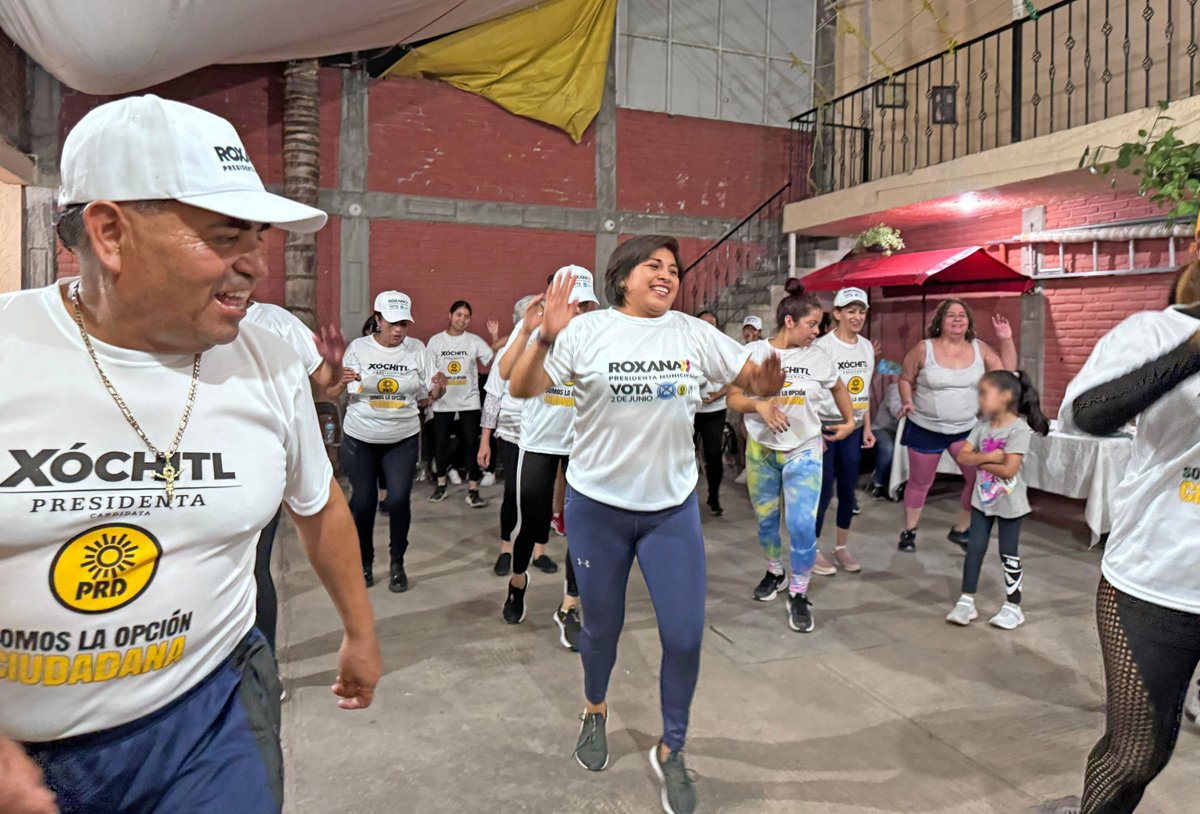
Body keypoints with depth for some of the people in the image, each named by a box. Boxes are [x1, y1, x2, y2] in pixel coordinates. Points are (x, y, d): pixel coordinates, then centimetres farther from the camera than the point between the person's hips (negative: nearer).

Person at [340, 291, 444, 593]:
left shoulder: (417, 348, -3)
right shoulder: (358, 347, -5)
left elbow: (429, 394, 1)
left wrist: (439, 386, -22)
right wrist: (342, 382, -27)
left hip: (403, 439, 0)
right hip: (360, 438, 0)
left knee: (399, 500, -4)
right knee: (363, 501, 7)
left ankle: (397, 564, 15)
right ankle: (364, 562, 26)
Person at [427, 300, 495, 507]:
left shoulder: (474, 341, -1)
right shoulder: (436, 341, 3)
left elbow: (493, 361, -14)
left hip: (469, 402, -1)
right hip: (443, 402, 2)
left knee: (472, 444, -2)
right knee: (441, 443, 11)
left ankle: (473, 490, 5)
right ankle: (441, 485, 29)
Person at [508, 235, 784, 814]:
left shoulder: (694, 334, 0)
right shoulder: (586, 331, -7)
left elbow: (758, 380, 2)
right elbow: (522, 390, -12)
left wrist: (770, 380, -22)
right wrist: (546, 337, -29)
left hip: (673, 508, 2)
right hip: (597, 505, -1)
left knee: (685, 636, 2)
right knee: (601, 627, 15)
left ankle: (671, 752, 27)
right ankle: (595, 711, 47)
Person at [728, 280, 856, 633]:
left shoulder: (818, 356, -4)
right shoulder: (754, 352, -9)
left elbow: (838, 388, 16)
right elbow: (734, 397, -7)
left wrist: (849, 421, 15)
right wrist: (758, 405, -25)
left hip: (803, 451, 0)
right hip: (761, 450, 1)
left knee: (803, 525, -9)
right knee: (766, 519, 15)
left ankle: (798, 596, 7)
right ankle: (775, 572, 40)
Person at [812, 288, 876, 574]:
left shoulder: (867, 346, 8)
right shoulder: (822, 346, -12)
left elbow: (865, 390, 15)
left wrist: (867, 427, 11)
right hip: (824, 426, -6)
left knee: (849, 488, 11)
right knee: (823, 489, -2)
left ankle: (842, 547, 25)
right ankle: (812, 550, 12)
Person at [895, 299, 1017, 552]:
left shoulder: (979, 348, -1)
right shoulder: (924, 349, -10)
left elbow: (1007, 374, -2)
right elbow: (905, 379, 0)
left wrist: (1006, 340, -10)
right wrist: (907, 402, -17)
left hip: (967, 428, 3)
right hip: (926, 429, -2)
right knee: (919, 483, 10)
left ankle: (960, 529, 15)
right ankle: (909, 531, 29)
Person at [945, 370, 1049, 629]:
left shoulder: (1019, 429, -19)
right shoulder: (983, 425, 0)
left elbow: (1009, 470, -25)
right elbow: (963, 456, -6)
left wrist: (979, 461, -13)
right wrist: (989, 456, -21)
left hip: (1008, 502, -5)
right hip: (983, 499, 6)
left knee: (1008, 554, 6)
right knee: (974, 548, 8)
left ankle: (1013, 607, 20)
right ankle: (966, 601, 16)